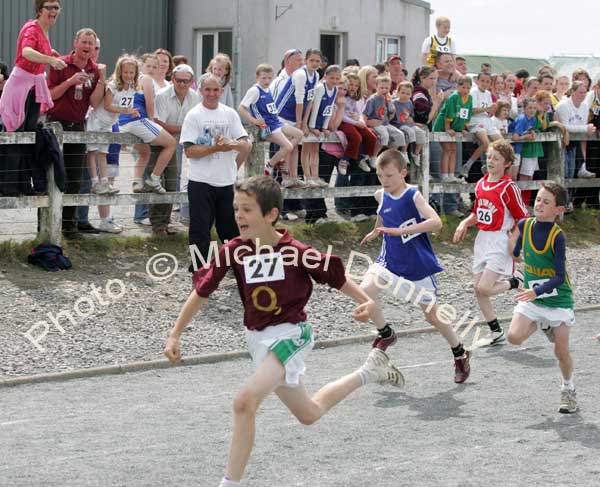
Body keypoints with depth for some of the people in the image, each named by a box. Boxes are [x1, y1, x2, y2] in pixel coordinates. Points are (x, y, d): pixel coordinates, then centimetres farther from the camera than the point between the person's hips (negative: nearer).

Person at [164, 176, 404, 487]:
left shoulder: (295, 252, -18)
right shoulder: (233, 251, -8)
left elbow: (335, 276, -6)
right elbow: (201, 291, -4)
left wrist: (365, 301, -17)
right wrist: (174, 335, -5)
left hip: (289, 335, -6)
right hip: (257, 339, 6)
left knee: (245, 402, -26)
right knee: (308, 414, 23)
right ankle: (368, 373, 45)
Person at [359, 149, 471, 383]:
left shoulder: (413, 196, -18)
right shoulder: (381, 196, -2)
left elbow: (436, 222, -34)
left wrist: (399, 231, -39)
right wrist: (377, 231, 27)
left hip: (418, 265, -4)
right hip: (390, 261, 4)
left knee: (432, 315, 5)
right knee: (364, 291, -21)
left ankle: (460, 354, 29)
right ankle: (385, 334, 3)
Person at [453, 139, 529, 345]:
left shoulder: (509, 187, -13)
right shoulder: (481, 184, 8)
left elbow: (523, 219, -9)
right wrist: (465, 224, 3)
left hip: (500, 242, -7)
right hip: (482, 239, 7)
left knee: (484, 288, -16)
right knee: (478, 290, 6)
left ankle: (515, 282, 12)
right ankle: (496, 332, 19)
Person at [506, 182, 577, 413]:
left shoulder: (558, 236, -20)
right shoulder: (524, 225, -7)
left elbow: (559, 277, -23)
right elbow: (516, 253, 15)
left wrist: (537, 291, -35)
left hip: (558, 299, -4)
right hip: (531, 297, 4)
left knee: (561, 351, 0)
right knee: (514, 336, -16)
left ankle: (568, 389, 26)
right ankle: (542, 326, 15)